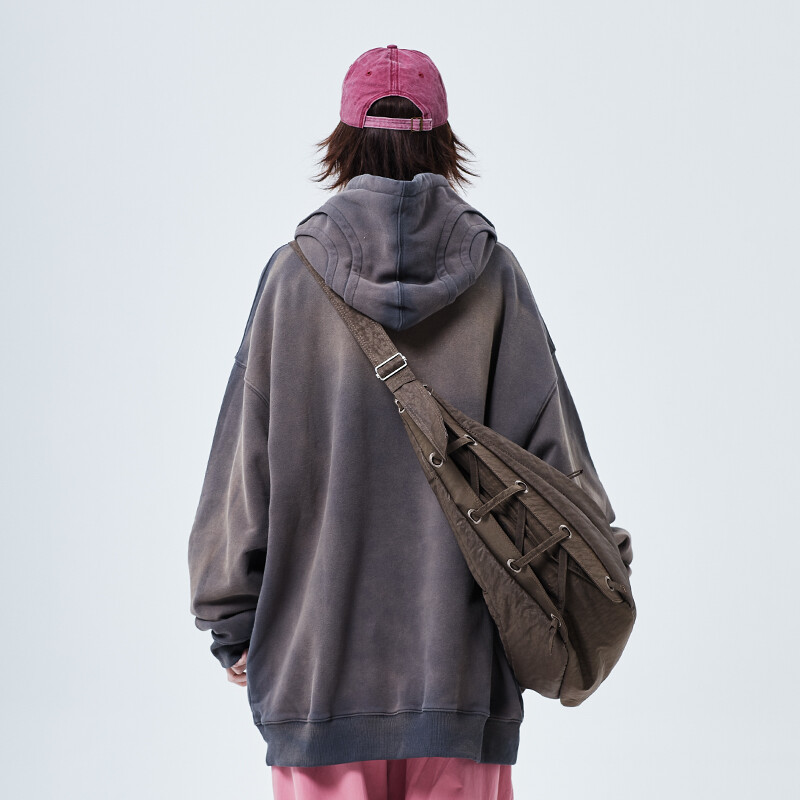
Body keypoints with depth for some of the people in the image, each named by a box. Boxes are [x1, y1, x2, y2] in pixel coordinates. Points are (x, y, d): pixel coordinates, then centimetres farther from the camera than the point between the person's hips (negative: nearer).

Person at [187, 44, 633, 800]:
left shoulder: (295, 274, -1)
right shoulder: (492, 276, 0)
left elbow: (243, 461, 1)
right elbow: (547, 442, -2)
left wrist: (231, 622, 8)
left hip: (317, 658, 0)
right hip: (462, 662, 0)